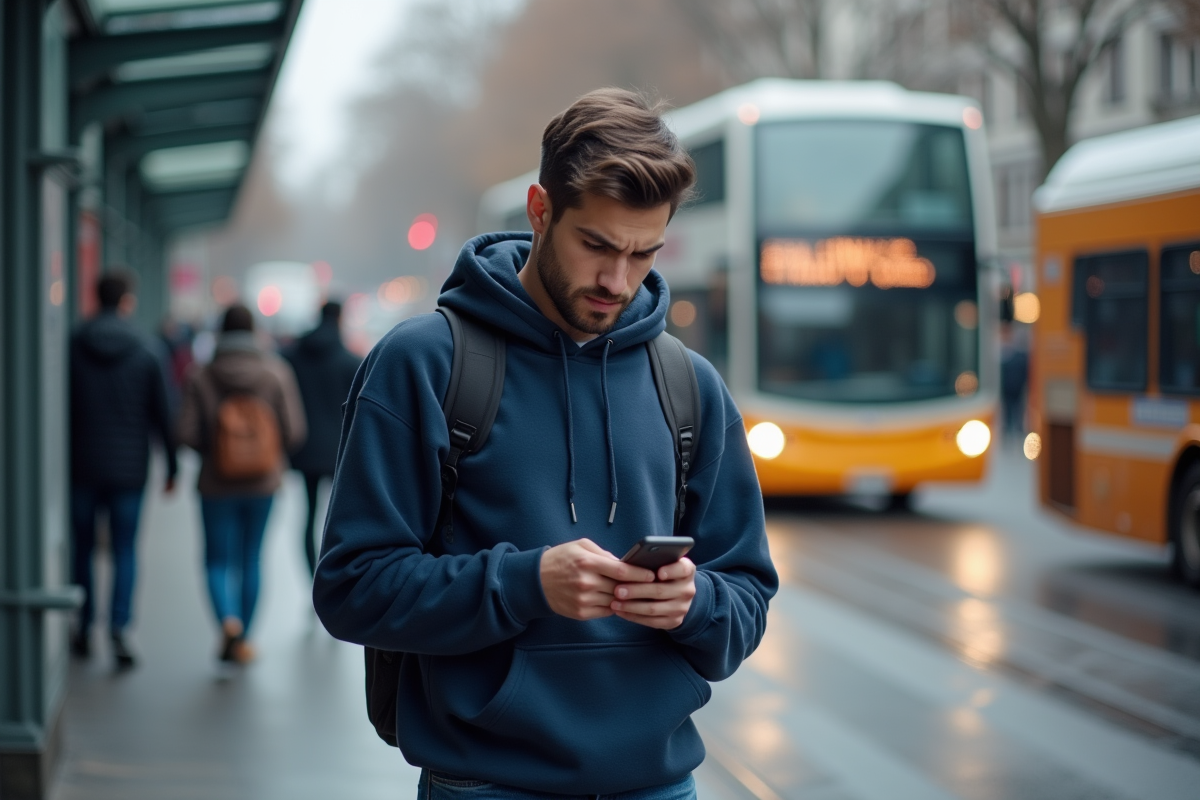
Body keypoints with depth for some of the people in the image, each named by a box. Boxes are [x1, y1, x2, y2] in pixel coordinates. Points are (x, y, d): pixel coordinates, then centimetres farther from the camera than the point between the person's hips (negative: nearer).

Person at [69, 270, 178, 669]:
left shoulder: (73, 348, -4)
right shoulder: (144, 353, -4)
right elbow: (161, 415, -1)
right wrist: (172, 466, 8)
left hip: (83, 467, 1)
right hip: (128, 468, 0)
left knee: (82, 546, 13)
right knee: (125, 550, 4)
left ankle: (84, 629, 19)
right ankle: (118, 627, -11)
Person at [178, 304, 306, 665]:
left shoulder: (200, 377, -8)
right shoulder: (277, 372, -6)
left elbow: (188, 435, -11)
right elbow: (295, 432, -8)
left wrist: (213, 448, 10)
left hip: (217, 485, -1)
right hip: (263, 483, 1)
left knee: (218, 560, 7)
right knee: (251, 559, 16)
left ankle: (228, 621, -20)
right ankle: (242, 641, 23)